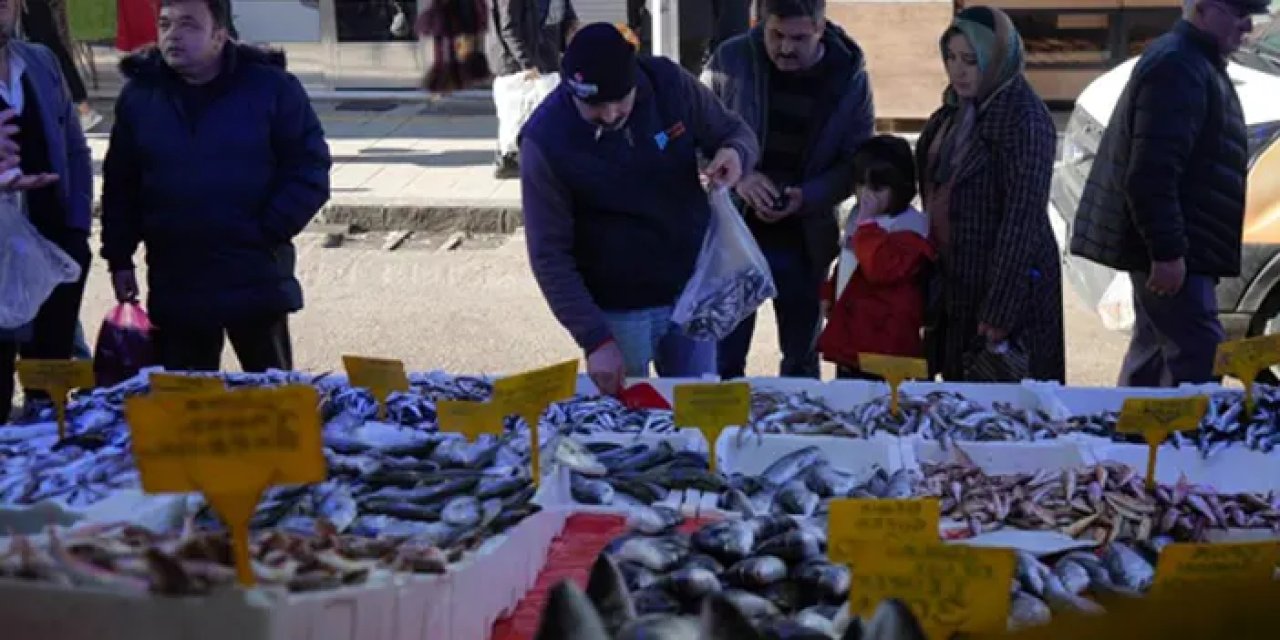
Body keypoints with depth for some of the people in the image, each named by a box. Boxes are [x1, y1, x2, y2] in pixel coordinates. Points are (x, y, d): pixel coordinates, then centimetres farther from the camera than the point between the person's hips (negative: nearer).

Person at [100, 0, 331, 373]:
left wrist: (268, 233, -13)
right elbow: (120, 184, 11)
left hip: (256, 281, -3)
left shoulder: (270, 87, -5)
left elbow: (310, 170, -5)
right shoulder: (139, 94, 5)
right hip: (174, 285, 3)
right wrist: (119, 257, 7)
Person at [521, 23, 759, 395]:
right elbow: (550, 256, -17)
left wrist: (736, 153, -21)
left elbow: (736, 132, 4)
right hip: (617, 309, -3)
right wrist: (595, 339, -23)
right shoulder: (546, 140, -20)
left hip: (692, 288, 3)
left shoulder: (670, 83, -13)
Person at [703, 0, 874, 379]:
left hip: (805, 238, 1)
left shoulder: (849, 76, -6)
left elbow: (858, 161, -4)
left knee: (802, 358, 17)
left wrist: (806, 197, -21)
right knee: (722, 357, 8)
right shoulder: (731, 59, -9)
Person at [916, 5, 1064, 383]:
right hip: (955, 281, 8)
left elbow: (1022, 218, -19)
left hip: (1005, 282, -8)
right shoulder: (955, 110, 9)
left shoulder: (1024, 119, -16)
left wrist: (1000, 310, -21)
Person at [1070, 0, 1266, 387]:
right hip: (1171, 250, -11)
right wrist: (1168, 251, -26)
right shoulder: (1178, 66, -17)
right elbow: (1152, 173, -24)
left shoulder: (1191, 63, 18)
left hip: (1166, 246, 11)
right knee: (1200, 355, -11)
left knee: (1153, 352, 16)